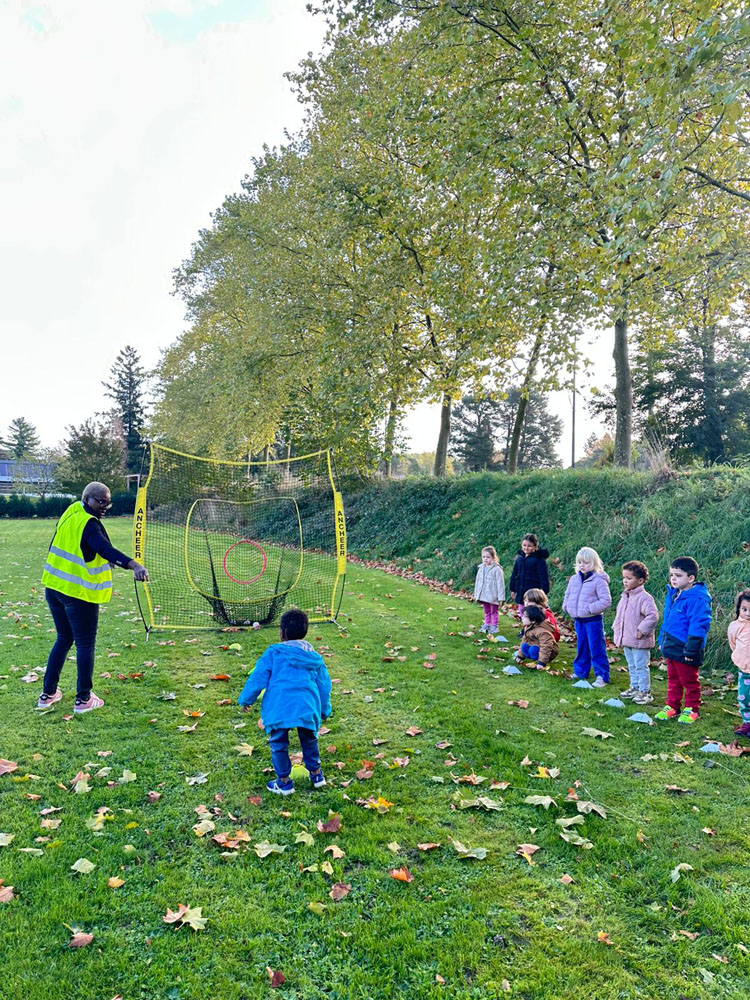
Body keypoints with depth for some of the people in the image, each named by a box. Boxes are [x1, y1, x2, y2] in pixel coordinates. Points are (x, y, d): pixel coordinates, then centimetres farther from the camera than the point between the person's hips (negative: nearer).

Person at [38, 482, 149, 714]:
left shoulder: (71, 512, 6)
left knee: (64, 639, 21)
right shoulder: (89, 523, -19)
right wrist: (134, 565, -49)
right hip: (79, 593, -8)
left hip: (54, 587, 8)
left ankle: (48, 694, 27)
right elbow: (106, 550, -37)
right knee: (85, 645, 5)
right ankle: (83, 699, 11)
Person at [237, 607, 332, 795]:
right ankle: (316, 774, 35)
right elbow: (324, 686, 20)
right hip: (308, 708, 4)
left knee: (278, 744, 15)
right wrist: (324, 710, 32)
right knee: (309, 741, 26)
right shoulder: (315, 658, 14)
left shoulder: (274, 653, 2)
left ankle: (284, 782, 23)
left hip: (279, 708, -3)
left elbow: (258, 678, 2)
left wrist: (246, 699, 15)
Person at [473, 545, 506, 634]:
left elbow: (500, 584, -13)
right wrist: (476, 595, 14)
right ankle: (486, 625, 28)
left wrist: (500, 598, -14)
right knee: (486, 611, 17)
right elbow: (477, 581, 13)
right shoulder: (481, 568, 5)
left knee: (493, 611, 7)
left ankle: (494, 626, 17)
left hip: (493, 596, -6)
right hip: (483, 596, 6)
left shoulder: (497, 569, -14)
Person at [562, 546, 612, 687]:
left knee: (596, 648, -3)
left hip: (593, 620, -6)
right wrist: (566, 606, 4)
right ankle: (580, 672, 28)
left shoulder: (599, 580, -13)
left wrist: (590, 608, -21)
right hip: (578, 619, 7)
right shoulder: (574, 579, 8)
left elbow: (606, 600, -16)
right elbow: (567, 595, 21)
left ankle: (602, 676, 5)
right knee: (581, 647, 17)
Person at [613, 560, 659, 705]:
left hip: (639, 642, -9)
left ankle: (645, 691, 12)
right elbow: (619, 614, 22)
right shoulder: (625, 596, 9)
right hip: (626, 640, 9)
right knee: (632, 666, 20)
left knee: (641, 666, 1)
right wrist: (616, 629, 15)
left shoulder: (644, 598, -19)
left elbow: (653, 615, -29)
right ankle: (634, 687, 33)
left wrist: (642, 630, -26)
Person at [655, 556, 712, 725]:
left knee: (689, 681, 8)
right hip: (670, 647, 8)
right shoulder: (673, 594, 6)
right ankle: (672, 706, 29)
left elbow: (698, 626, -22)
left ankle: (692, 709, 22)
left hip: (685, 649, -8)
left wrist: (691, 649, -22)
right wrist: (662, 640, 19)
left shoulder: (697, 600, -21)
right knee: (673, 679, 18)